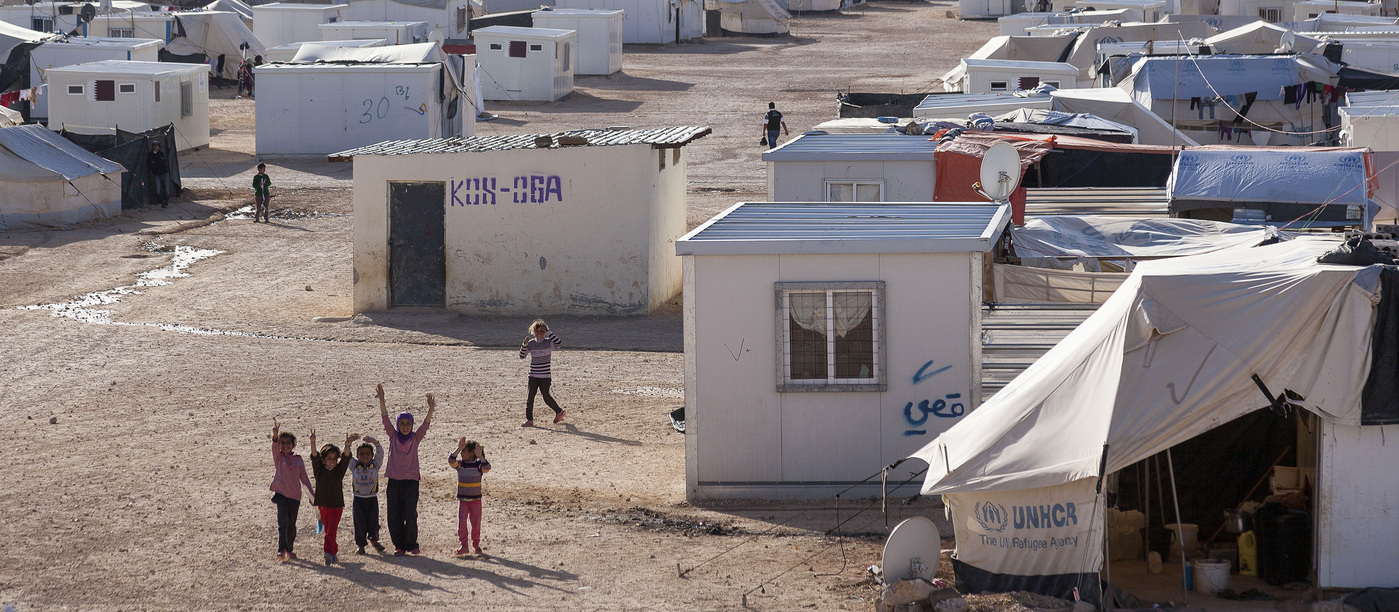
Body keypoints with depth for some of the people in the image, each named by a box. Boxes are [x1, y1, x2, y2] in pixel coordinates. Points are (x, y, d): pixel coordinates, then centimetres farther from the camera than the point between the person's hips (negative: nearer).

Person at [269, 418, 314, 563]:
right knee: (283, 522, -17)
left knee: (291, 524, 9)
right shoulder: (278, 457, 2)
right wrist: (275, 434, -39)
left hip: (295, 496, 3)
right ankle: (281, 550, -26)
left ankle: (289, 550, 24)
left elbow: (304, 478, 12)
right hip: (281, 494, -3)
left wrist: (312, 493, 4)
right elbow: (275, 445, -19)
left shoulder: (298, 460, 8)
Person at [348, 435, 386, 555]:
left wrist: (375, 442, -26)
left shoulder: (375, 464, 5)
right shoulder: (354, 465, 5)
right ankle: (360, 545, 10)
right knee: (360, 522, -1)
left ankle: (373, 540, 28)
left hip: (372, 498, 0)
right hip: (358, 499, 0)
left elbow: (380, 453, -8)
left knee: (373, 521, 3)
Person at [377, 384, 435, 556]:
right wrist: (381, 399, -17)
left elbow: (425, 424, -10)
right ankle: (399, 546, 11)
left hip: (411, 480, -1)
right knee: (394, 515, 1)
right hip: (394, 480, 1)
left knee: (410, 514, -10)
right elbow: (385, 418, -4)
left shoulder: (415, 438, 4)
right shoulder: (393, 437, 5)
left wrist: (431, 408, -27)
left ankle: (411, 544, 4)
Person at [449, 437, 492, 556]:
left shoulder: (478, 465, -6)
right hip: (462, 500, 1)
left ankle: (476, 545, 18)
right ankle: (464, 545, 2)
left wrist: (480, 456, -35)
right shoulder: (460, 464, -1)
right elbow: (451, 461, -20)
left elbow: (487, 468, -26)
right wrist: (458, 449, -28)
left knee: (476, 523, 4)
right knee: (461, 523, -6)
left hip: (476, 500, -1)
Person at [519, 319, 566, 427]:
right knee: (530, 397, -3)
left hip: (545, 376, -4)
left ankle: (559, 411, 25)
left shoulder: (548, 342, -4)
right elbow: (522, 356, 6)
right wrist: (524, 345, -9)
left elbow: (559, 342, -24)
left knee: (546, 396, 2)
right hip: (533, 376, 4)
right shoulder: (531, 343, 6)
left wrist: (548, 332, -20)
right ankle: (529, 420, 0)